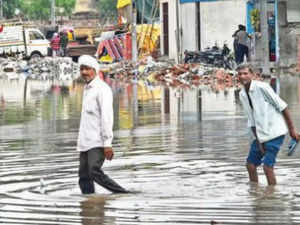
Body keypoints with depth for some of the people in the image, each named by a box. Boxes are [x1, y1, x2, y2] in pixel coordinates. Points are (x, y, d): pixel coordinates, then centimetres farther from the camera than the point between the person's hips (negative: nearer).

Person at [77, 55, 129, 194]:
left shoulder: (102, 89, -8)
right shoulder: (87, 89, 20)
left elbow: (107, 116, -16)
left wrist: (107, 143, -22)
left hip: (97, 142, -9)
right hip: (84, 143, 9)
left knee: (95, 173, -20)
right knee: (84, 177, 2)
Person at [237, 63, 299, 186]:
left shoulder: (262, 87, -15)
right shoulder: (242, 95, 6)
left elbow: (282, 107, -11)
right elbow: (251, 121, 8)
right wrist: (258, 142, 1)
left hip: (275, 133, -7)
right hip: (260, 135, 7)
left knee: (267, 167, -13)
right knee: (250, 165, 7)